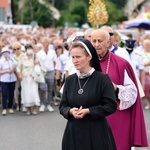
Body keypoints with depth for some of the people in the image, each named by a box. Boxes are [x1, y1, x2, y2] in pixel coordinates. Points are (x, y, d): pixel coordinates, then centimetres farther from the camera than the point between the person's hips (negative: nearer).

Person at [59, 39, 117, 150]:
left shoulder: (102, 78, -7)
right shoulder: (70, 80, 7)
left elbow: (111, 106, -10)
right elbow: (62, 106, 10)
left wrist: (88, 111, -17)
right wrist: (70, 111, -12)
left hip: (96, 133, -4)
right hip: (74, 132, 4)